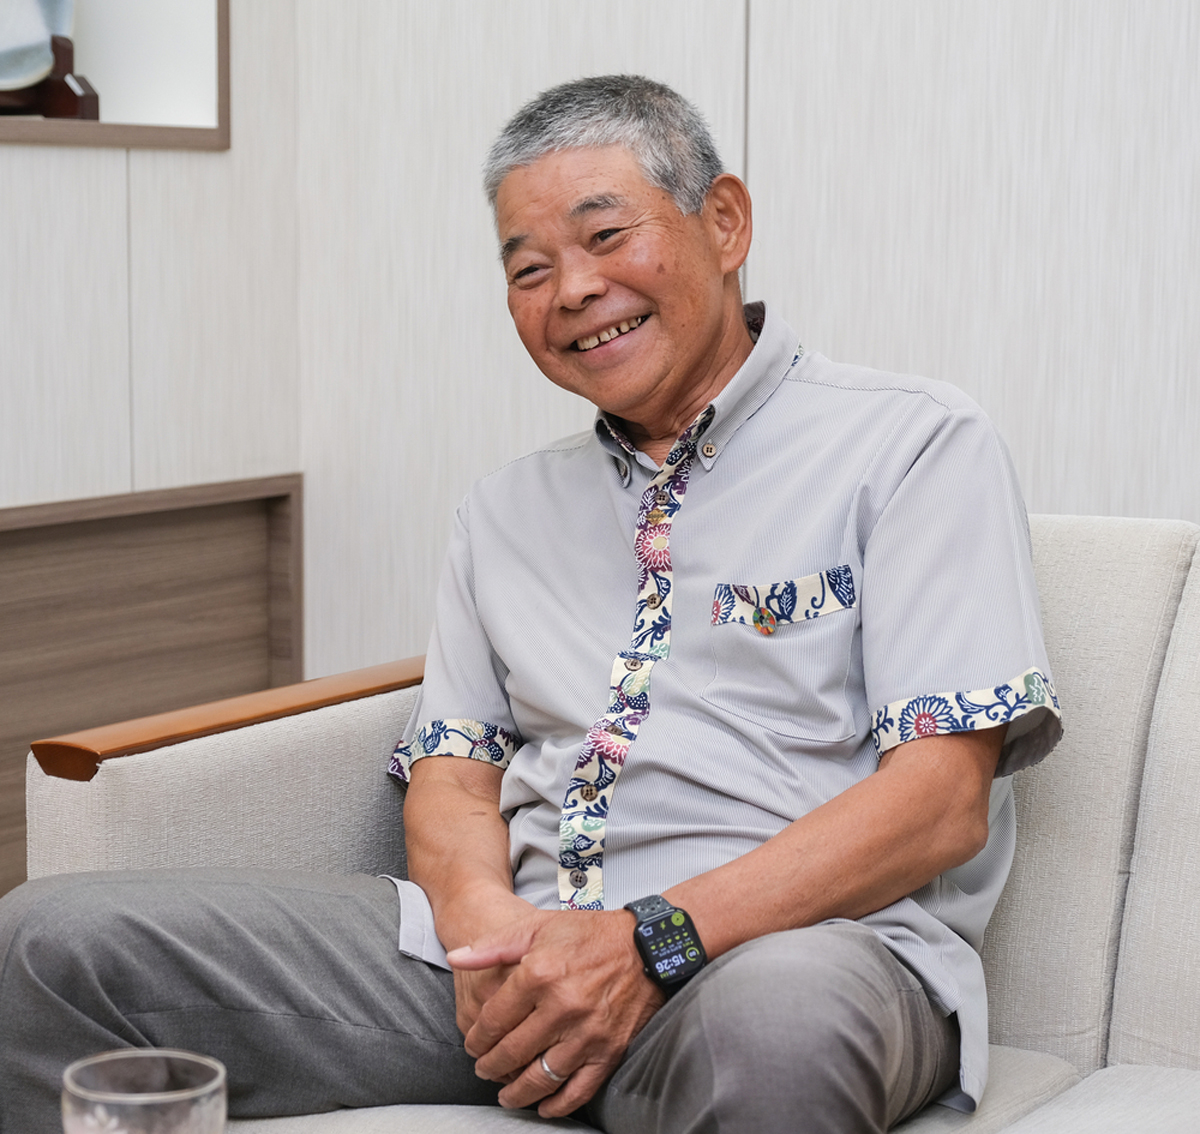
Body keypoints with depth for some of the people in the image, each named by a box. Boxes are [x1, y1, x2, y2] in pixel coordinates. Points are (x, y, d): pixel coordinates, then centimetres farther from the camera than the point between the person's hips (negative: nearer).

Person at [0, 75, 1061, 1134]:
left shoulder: (915, 444, 3)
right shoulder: (508, 509, 23)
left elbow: (942, 800, -7)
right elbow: (452, 769, 17)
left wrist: (655, 939, -18)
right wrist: (487, 921, -7)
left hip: (803, 940, -5)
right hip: (522, 939, 5)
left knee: (769, 1023, -44)